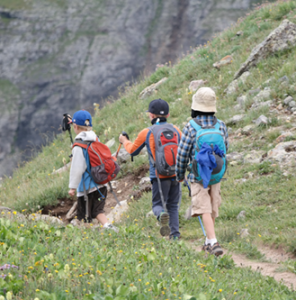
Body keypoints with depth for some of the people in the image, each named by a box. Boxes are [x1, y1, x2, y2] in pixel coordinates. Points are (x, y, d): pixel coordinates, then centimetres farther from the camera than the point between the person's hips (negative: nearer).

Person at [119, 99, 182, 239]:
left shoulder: (146, 133, -1)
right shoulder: (176, 130, 5)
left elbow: (133, 151, 14)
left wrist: (124, 141, 34)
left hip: (159, 176, -2)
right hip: (176, 175, 2)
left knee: (158, 204, 6)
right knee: (173, 205, 14)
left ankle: (162, 215, -28)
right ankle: (175, 234, 3)